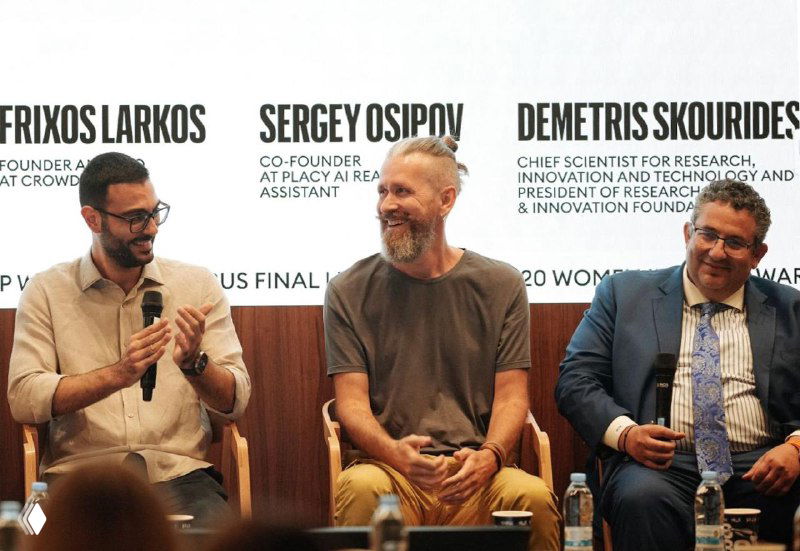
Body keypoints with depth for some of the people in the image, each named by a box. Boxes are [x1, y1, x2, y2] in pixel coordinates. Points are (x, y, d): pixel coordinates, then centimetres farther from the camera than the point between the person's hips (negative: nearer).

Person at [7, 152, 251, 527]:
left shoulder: (197, 285, 13)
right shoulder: (47, 292, 8)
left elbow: (235, 400, 8)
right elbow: (23, 399, -6)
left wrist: (194, 363, -13)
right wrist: (118, 375, -17)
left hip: (177, 472, 2)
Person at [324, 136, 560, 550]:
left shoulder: (501, 286, 11)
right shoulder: (349, 291, 9)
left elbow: (511, 395, 7)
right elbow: (351, 400, 3)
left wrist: (488, 456, -15)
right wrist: (394, 453, -20)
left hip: (473, 472, 1)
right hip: (390, 468, -1)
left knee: (532, 497, -32)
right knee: (360, 487, -37)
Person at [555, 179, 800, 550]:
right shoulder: (623, 294, 15)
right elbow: (575, 380, 8)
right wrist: (624, 432, -12)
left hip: (759, 468, 2)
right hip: (663, 464, -1)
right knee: (642, 499, -38)